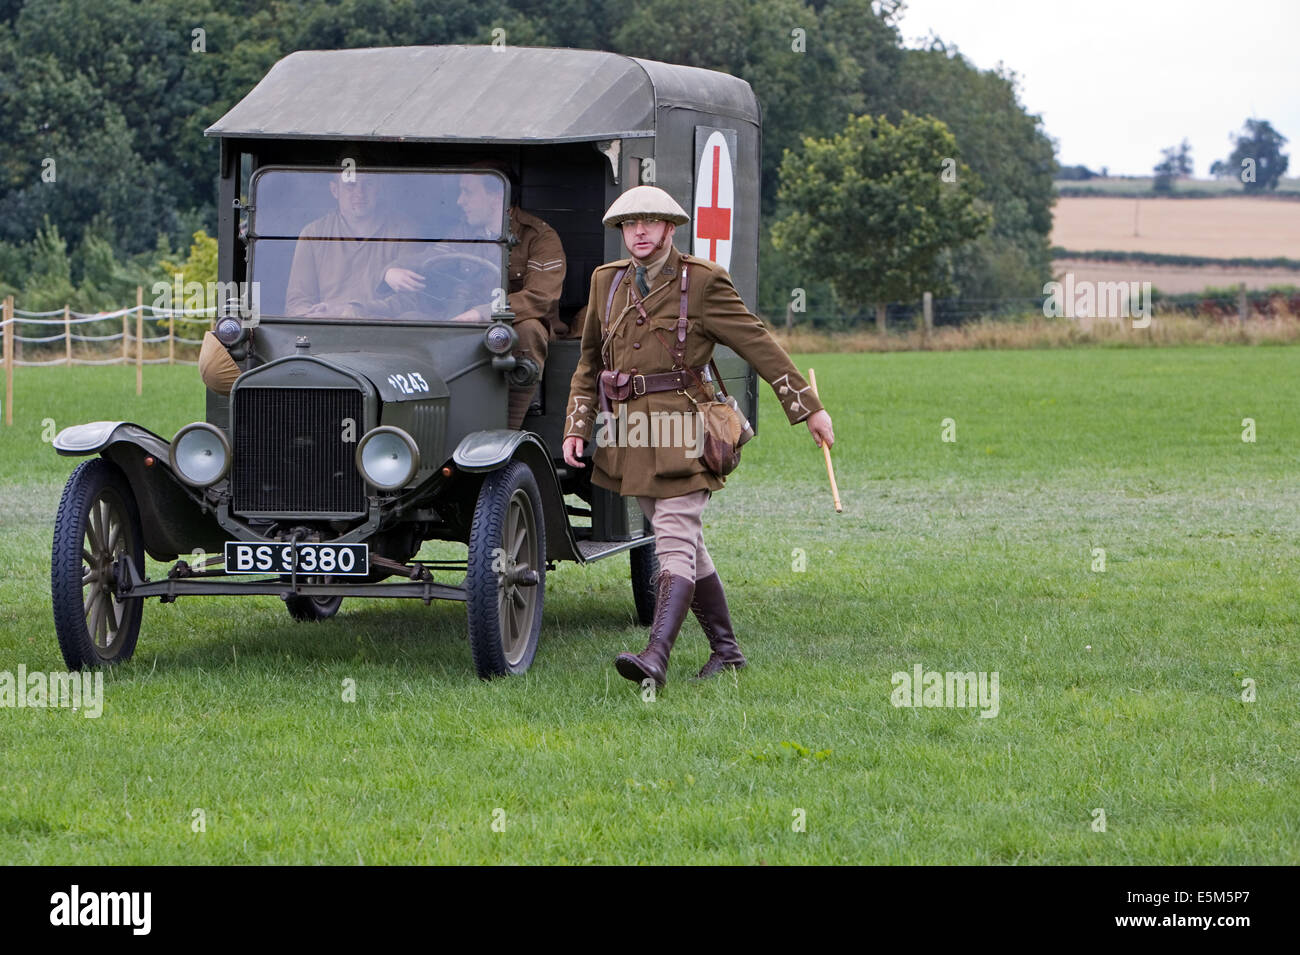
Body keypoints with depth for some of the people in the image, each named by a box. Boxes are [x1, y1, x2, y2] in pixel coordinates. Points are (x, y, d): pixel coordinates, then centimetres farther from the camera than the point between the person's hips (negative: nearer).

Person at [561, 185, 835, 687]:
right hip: (627, 432, 6)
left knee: (675, 542, -14)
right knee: (686, 545, 13)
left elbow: (758, 344, -3)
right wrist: (576, 427, 8)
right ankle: (726, 649, 23)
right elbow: (589, 363, 18)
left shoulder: (701, 281, -5)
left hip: (679, 432, -6)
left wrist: (808, 407, -3)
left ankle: (656, 657, -26)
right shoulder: (607, 281, 11)